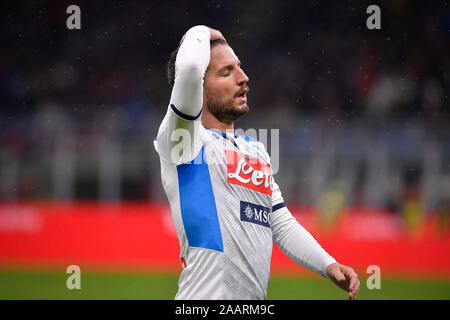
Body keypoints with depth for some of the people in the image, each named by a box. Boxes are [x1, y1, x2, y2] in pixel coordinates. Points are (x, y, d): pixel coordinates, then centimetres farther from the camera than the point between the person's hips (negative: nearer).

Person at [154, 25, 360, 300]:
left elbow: (283, 225, 22)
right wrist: (201, 33, 0)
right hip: (206, 297, -7)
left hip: (256, 298, 7)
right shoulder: (185, 139, -4)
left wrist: (328, 265, 6)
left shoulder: (256, 149, 21)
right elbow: (189, 68, -21)